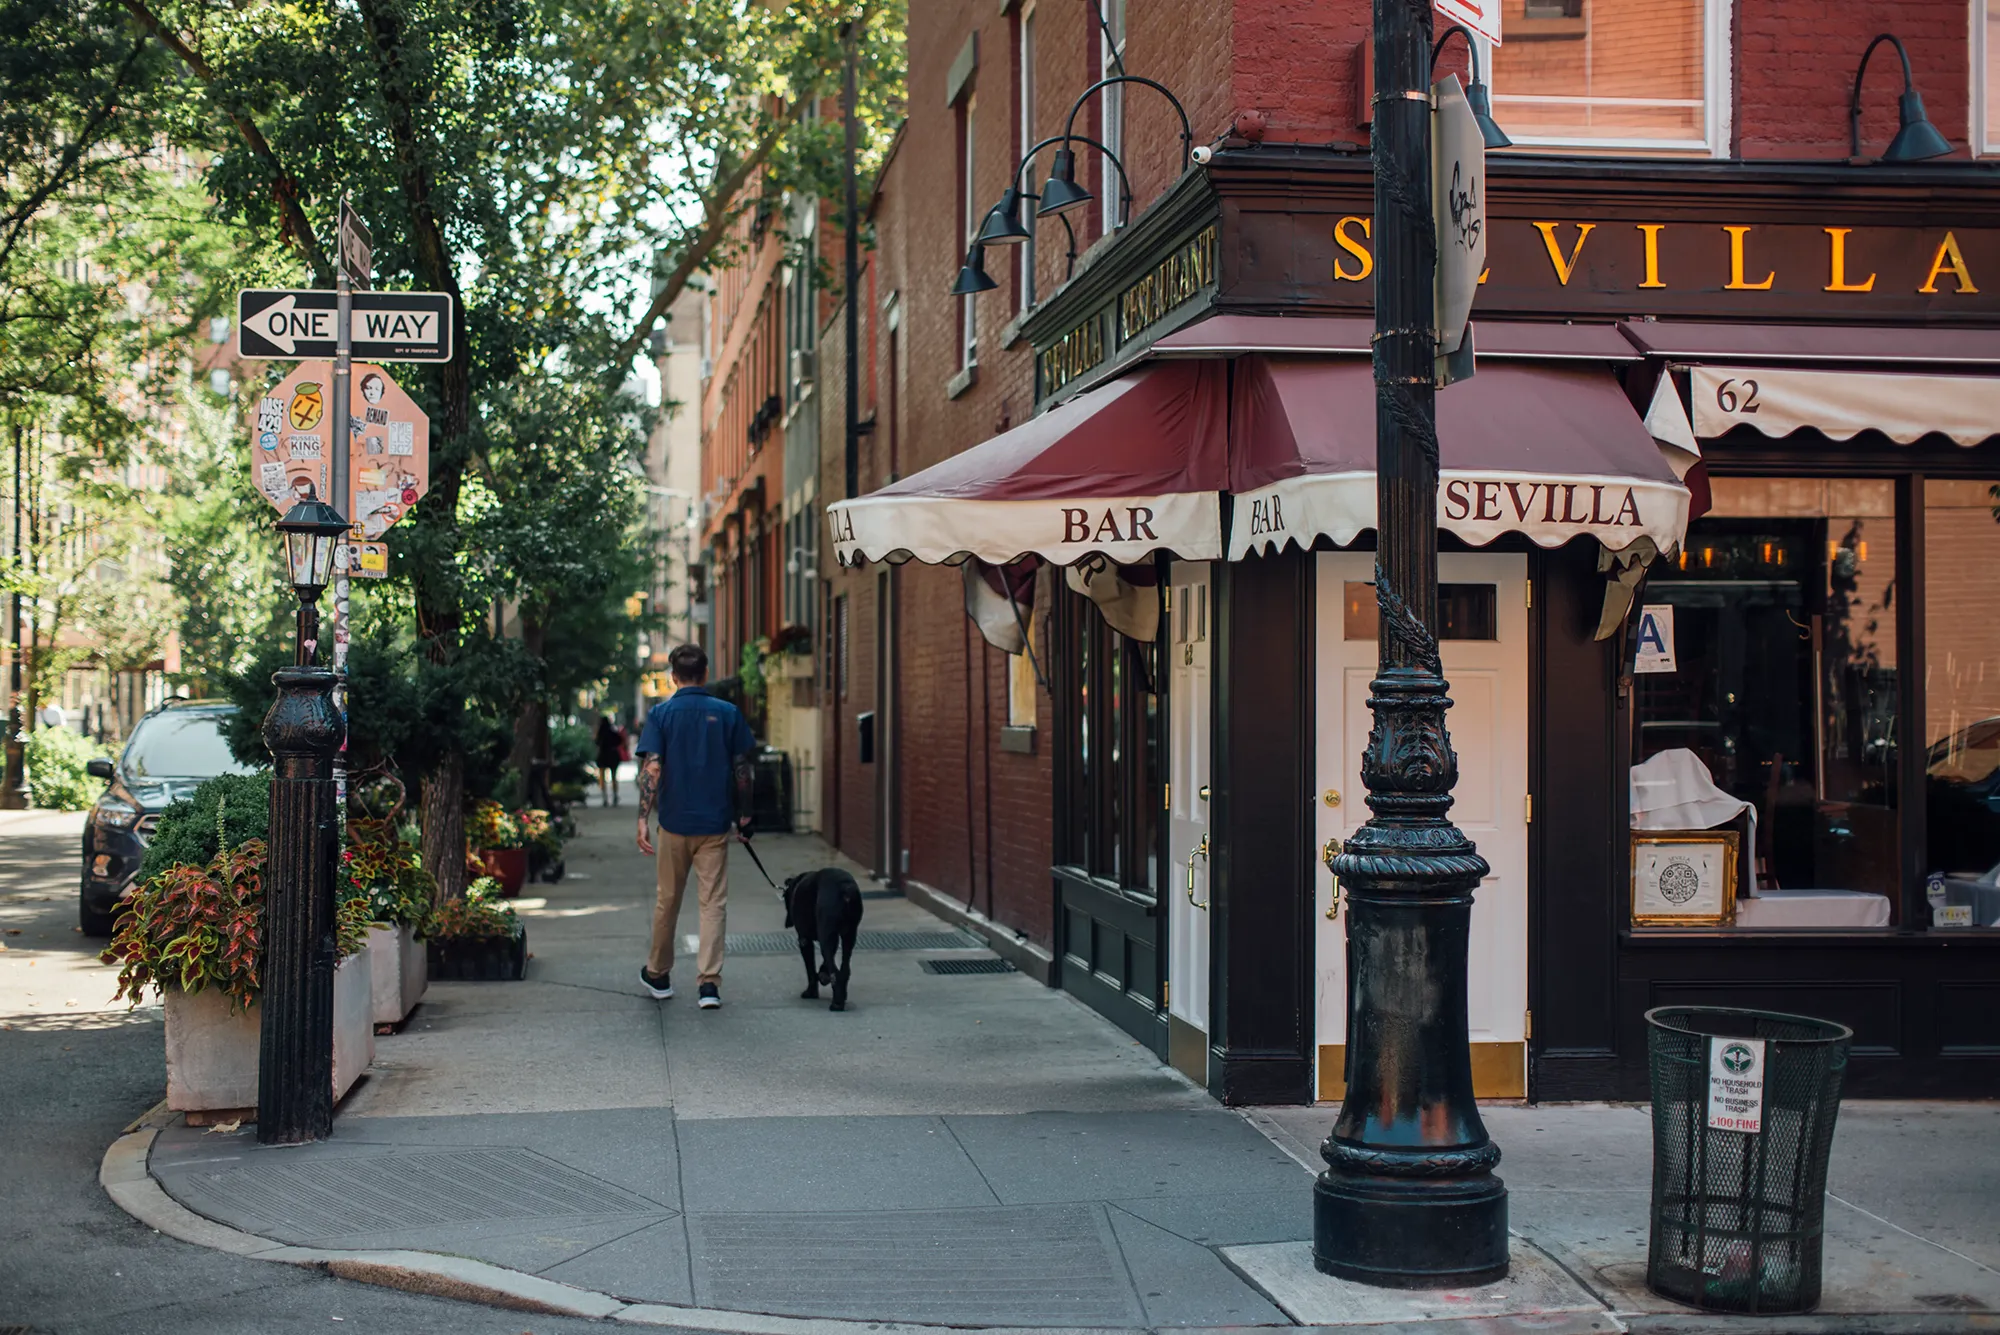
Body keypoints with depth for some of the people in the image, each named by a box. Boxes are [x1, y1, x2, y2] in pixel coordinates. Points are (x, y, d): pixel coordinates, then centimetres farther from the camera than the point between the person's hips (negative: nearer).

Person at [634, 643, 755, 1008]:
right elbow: (741, 770, 3)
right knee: (714, 903, 0)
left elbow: (652, 768, -12)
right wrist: (743, 814, 14)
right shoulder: (728, 713, 0)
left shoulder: (661, 713, -3)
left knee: (668, 901, 14)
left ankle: (658, 974, 29)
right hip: (715, 823, 0)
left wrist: (643, 818, -13)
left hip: (675, 821, 0)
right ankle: (709, 982, -9)